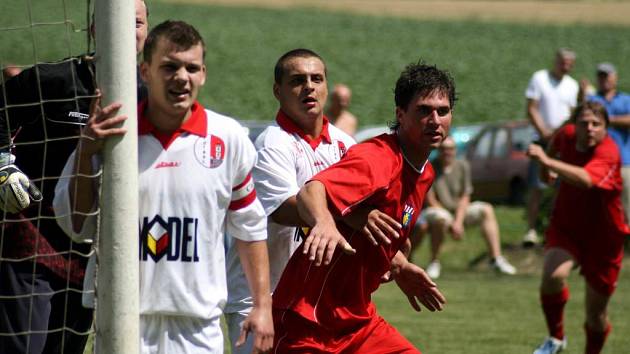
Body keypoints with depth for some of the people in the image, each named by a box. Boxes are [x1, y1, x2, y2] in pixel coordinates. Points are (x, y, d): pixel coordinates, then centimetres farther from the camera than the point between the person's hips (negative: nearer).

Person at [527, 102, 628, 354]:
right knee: (553, 276, -29)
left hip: (603, 238, -3)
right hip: (566, 228, 3)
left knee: (596, 313, 8)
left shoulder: (608, 153, -27)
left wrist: (547, 161, -54)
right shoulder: (568, 135, -8)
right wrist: (545, 168, 23)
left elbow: (586, 180, -49)